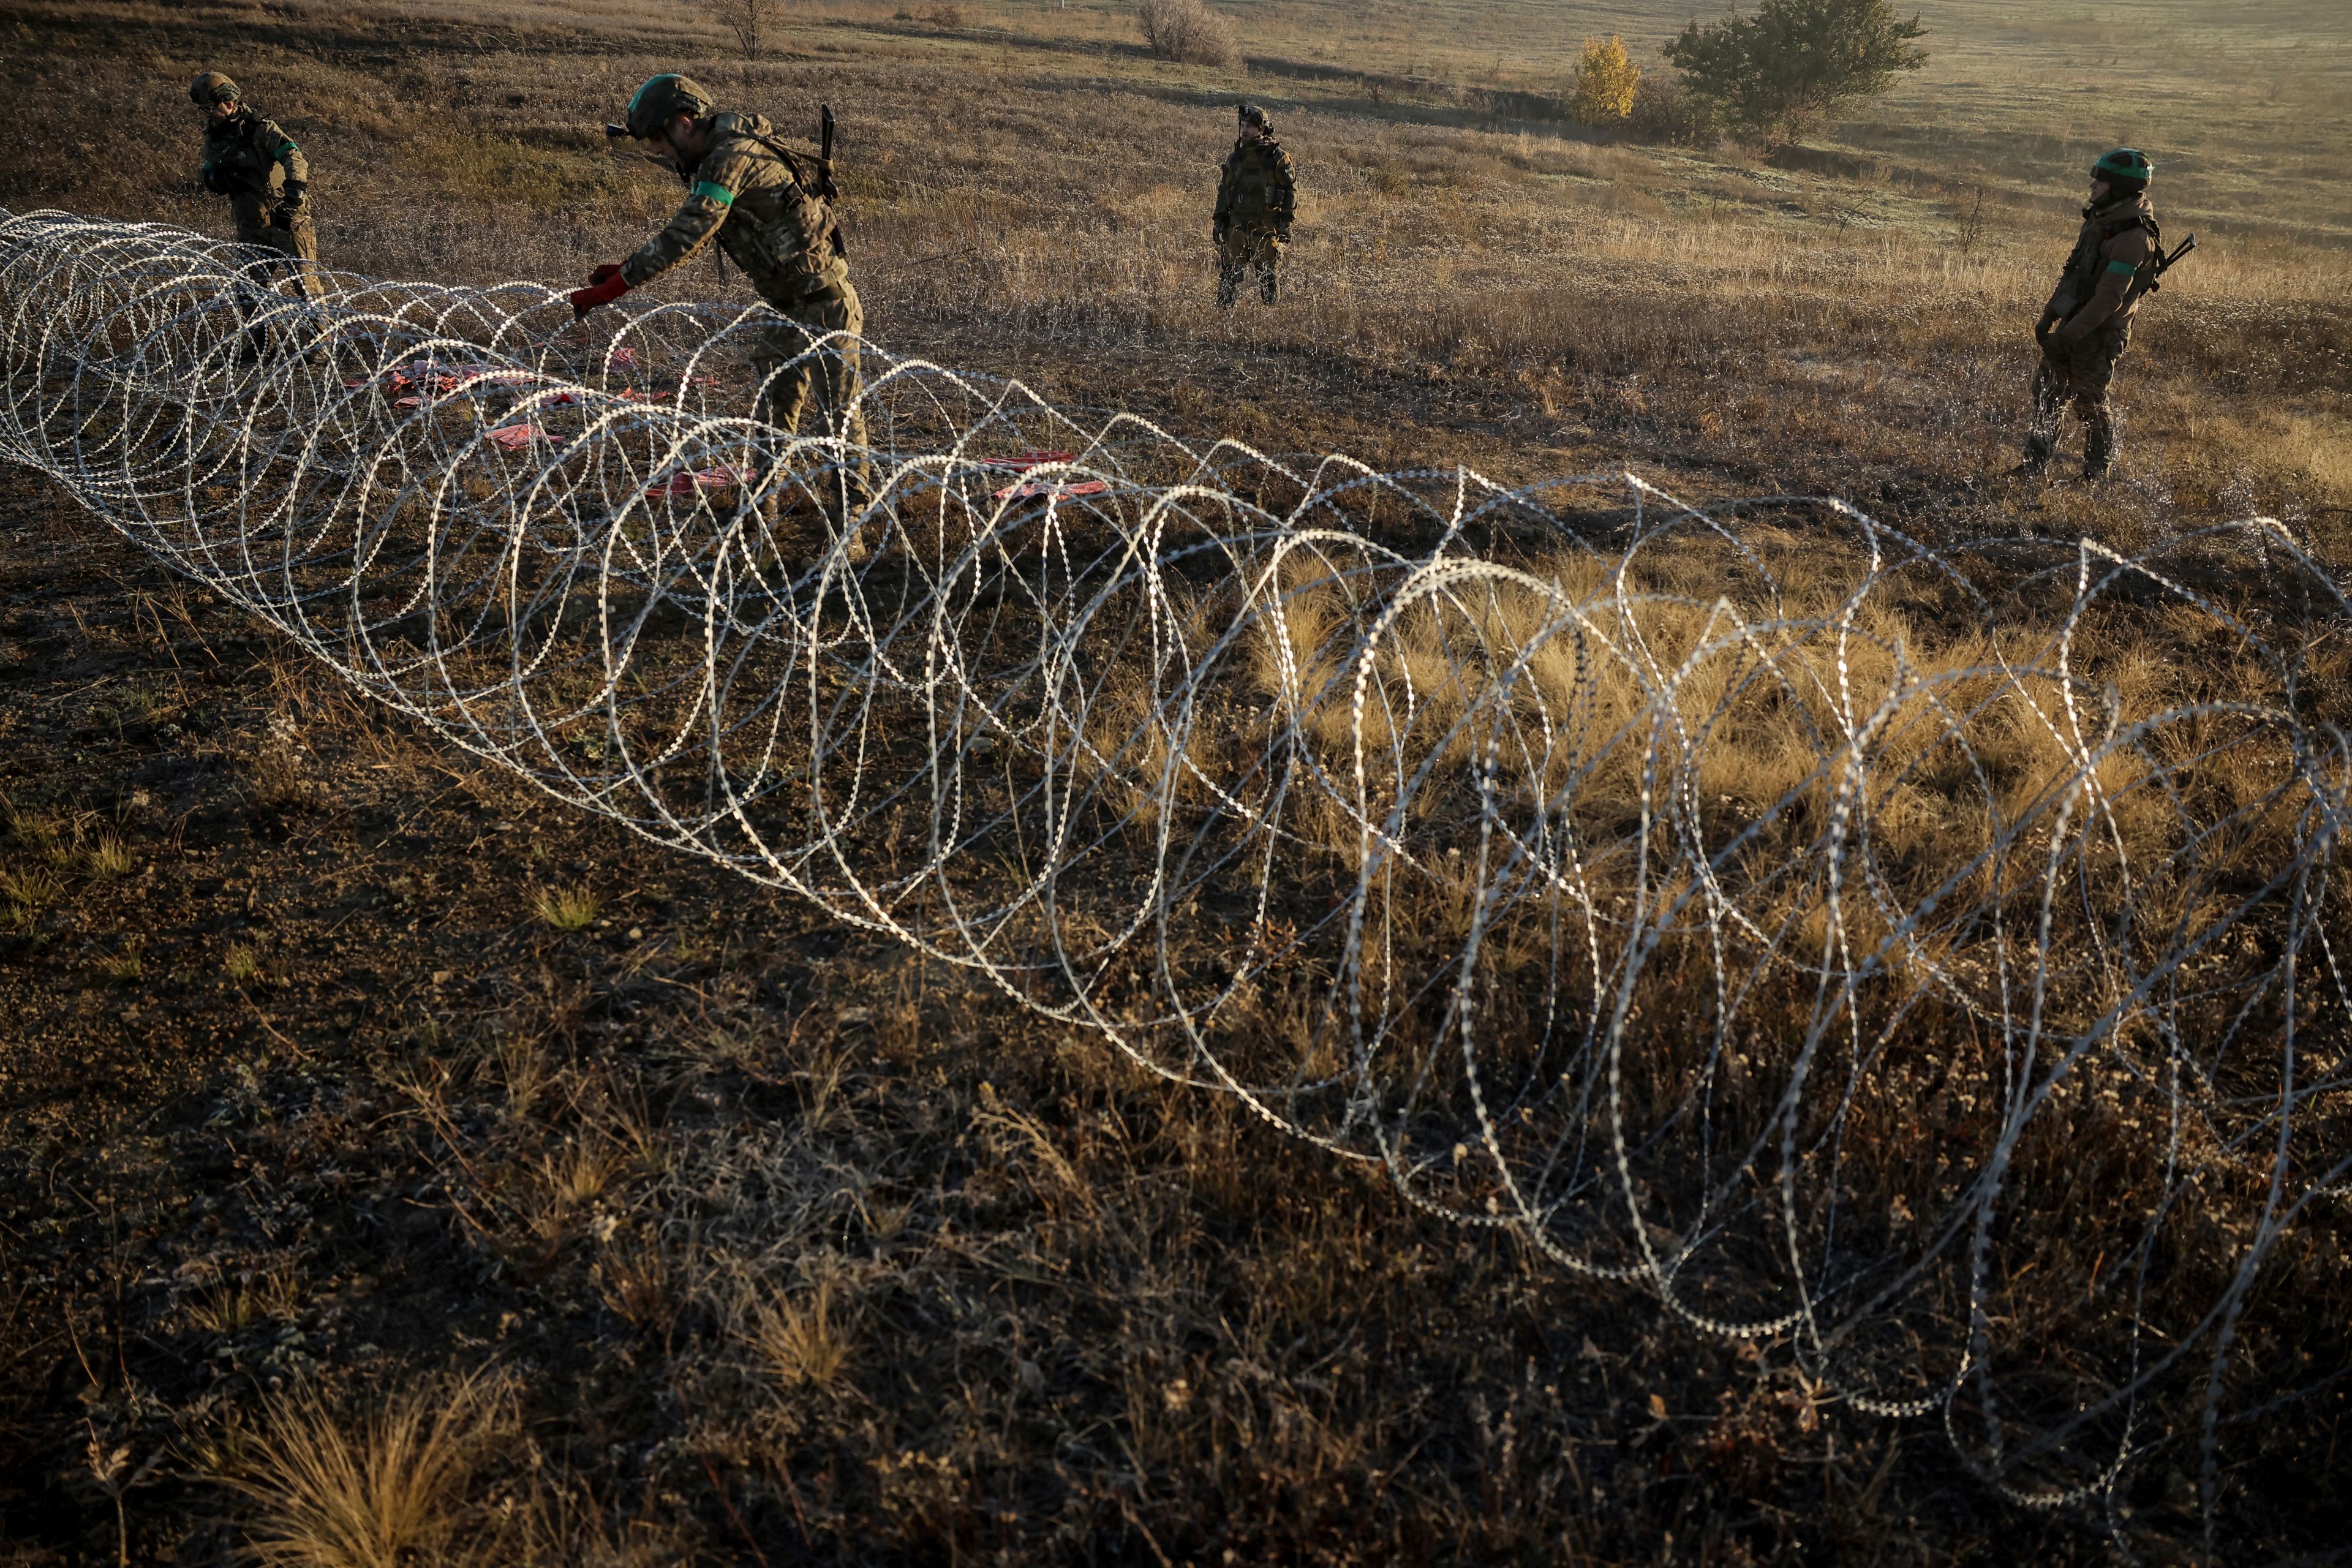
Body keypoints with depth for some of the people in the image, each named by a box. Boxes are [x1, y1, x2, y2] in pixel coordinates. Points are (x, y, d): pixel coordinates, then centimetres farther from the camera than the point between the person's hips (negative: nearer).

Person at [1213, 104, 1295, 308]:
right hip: (1238, 224, 4)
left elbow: (1291, 190, -3)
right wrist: (1219, 220, 11)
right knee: (1229, 271, 1)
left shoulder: (1278, 157, -2)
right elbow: (1224, 190, 18)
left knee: (1269, 275, 1)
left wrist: (1286, 222, -9)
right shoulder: (1235, 158, 12)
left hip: (1267, 227, -4)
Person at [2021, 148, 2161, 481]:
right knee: (2046, 391, 10)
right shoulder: (2101, 220, 6)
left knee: (2090, 402, 2)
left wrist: (2067, 337, -26)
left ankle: (2097, 472, 19)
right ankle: (2035, 463, 19)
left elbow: (2109, 299, -26)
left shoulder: (2133, 238, -23)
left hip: (2101, 333, -8)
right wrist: (2049, 316, 10)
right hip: (2073, 322, 8)